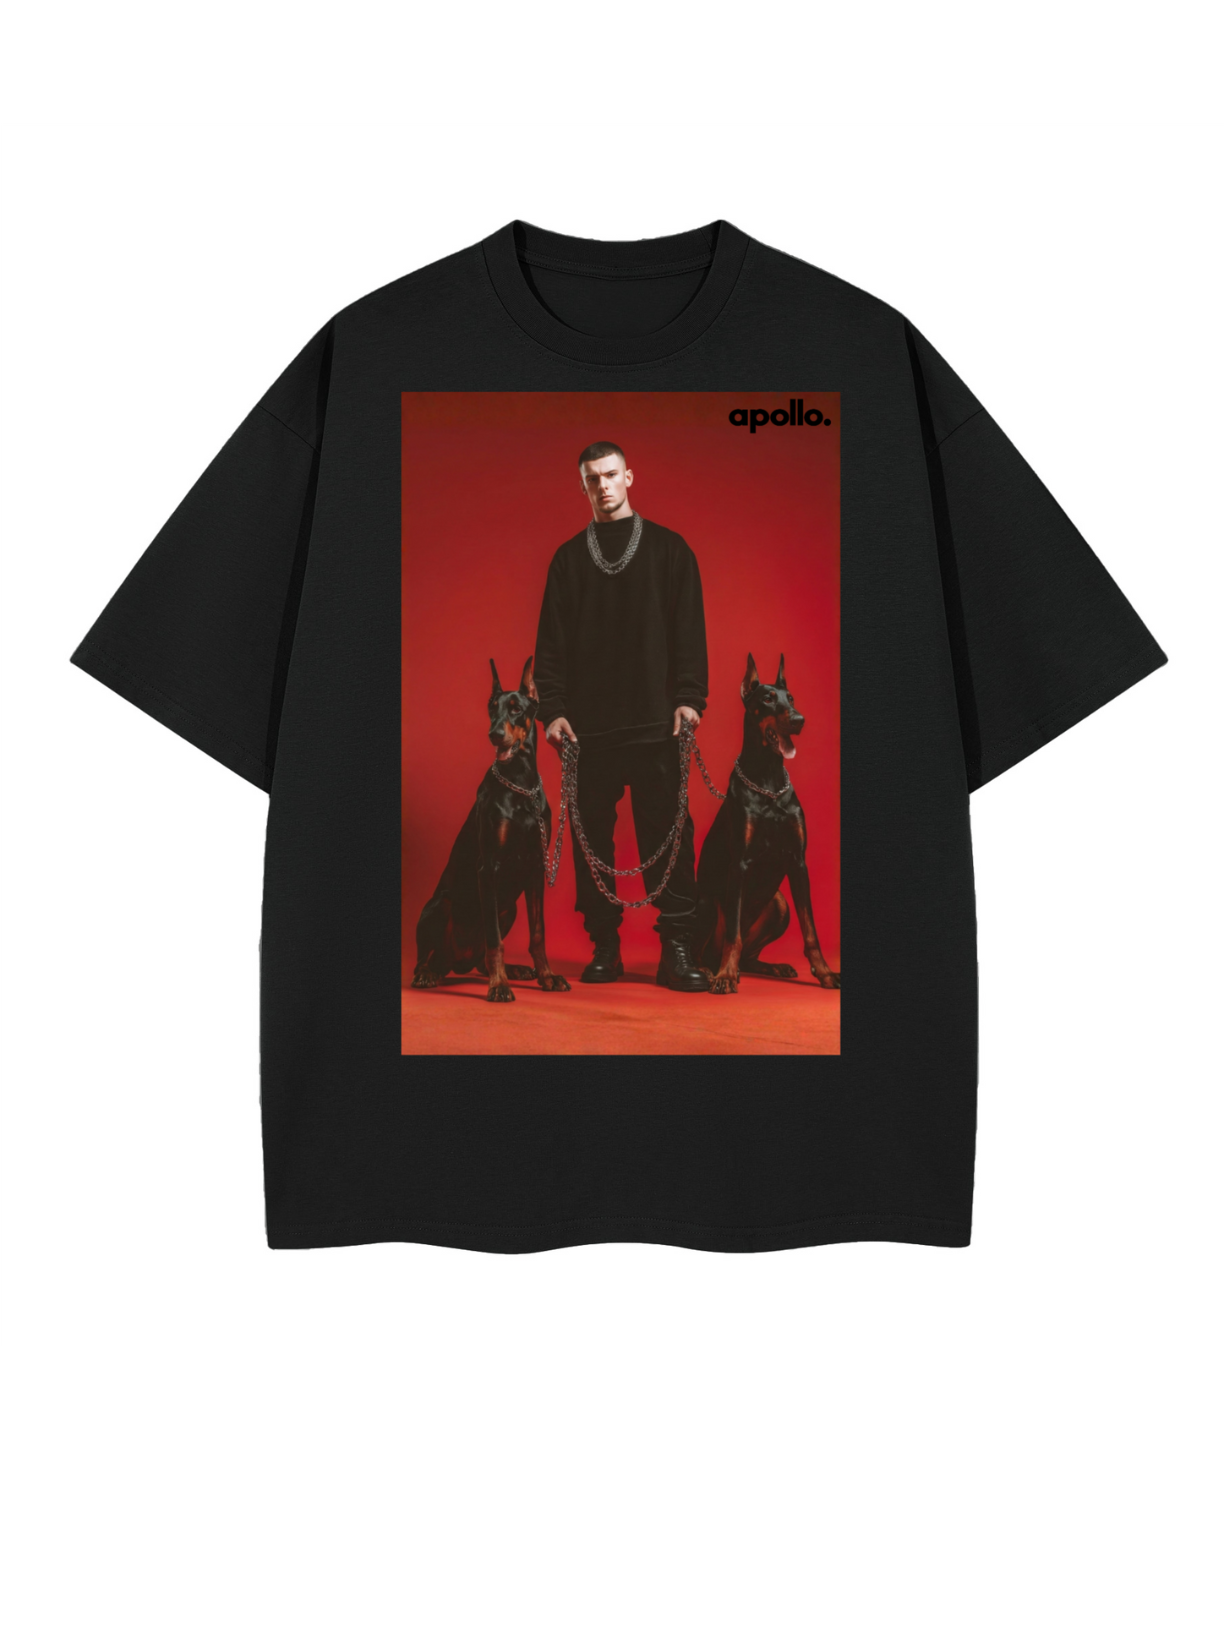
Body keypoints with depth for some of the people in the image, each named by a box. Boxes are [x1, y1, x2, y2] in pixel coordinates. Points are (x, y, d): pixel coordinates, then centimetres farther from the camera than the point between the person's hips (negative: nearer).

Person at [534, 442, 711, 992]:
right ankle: (604, 945, 11)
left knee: (666, 832, -5)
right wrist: (552, 709, -2)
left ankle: (677, 948, 0)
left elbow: (690, 632, 4)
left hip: (655, 720, -2)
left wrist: (689, 697, -8)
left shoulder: (668, 548, 9)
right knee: (592, 835, 3)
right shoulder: (569, 557, 13)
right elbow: (551, 641, 9)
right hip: (588, 723, 2)